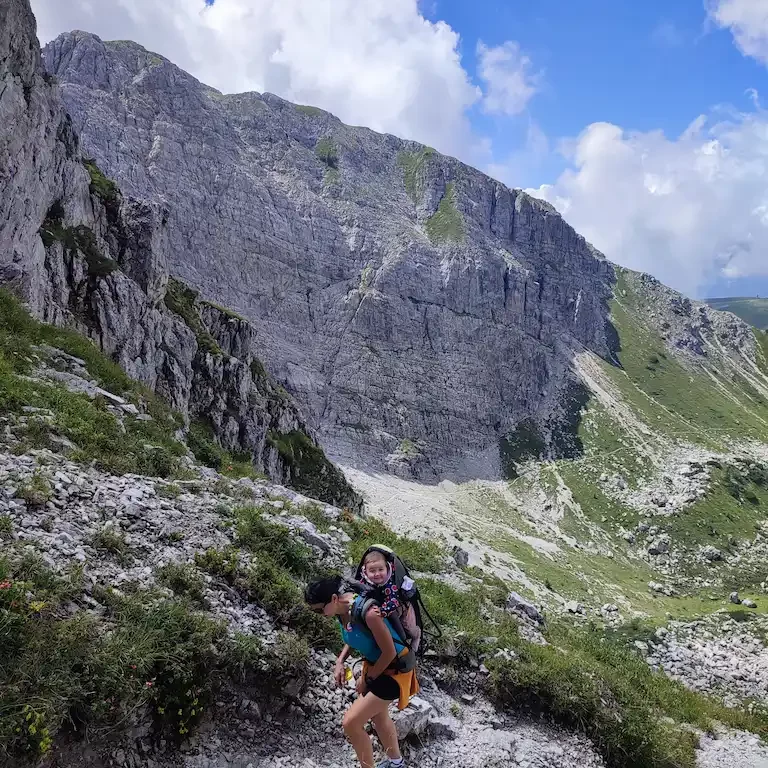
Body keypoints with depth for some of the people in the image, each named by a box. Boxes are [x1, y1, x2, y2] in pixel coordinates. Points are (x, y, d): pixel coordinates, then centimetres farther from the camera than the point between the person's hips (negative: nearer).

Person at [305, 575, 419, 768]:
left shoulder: (369, 612, -35)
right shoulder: (341, 610, -10)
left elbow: (389, 652, -25)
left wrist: (367, 679, -13)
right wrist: (340, 661, -4)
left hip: (394, 669, -9)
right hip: (374, 664, 9)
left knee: (350, 723, -9)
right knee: (378, 715, 27)